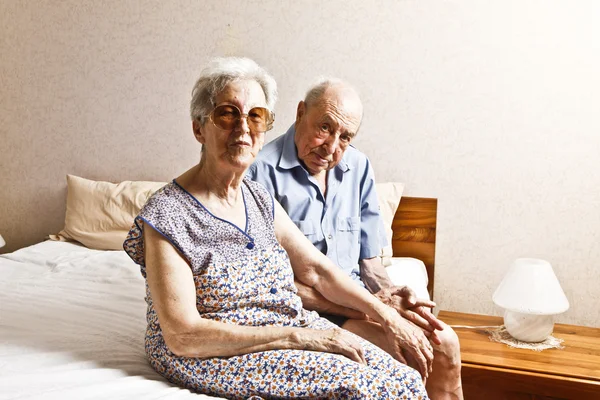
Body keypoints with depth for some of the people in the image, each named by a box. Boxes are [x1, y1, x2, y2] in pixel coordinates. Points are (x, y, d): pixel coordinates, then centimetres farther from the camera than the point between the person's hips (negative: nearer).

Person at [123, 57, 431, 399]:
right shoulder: (166, 216, -16)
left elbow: (317, 270, 11)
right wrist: (299, 337, -22)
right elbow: (184, 338, -20)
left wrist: (387, 317, 1)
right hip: (213, 358, -6)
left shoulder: (260, 199, 6)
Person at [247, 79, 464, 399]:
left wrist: (391, 296, -10)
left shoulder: (358, 168, 8)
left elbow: (368, 259, 13)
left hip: (357, 297, 7)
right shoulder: (262, 171, -14)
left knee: (444, 343, -9)